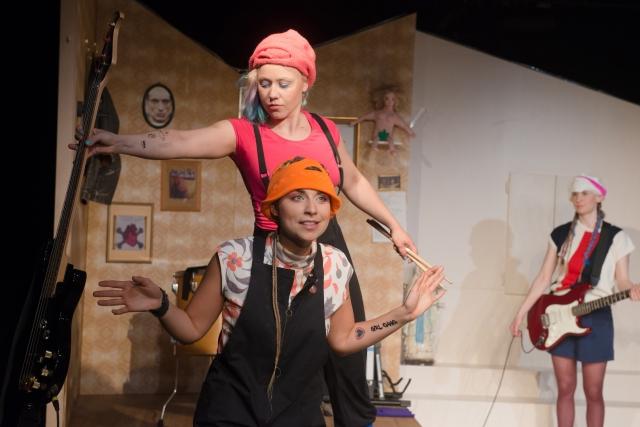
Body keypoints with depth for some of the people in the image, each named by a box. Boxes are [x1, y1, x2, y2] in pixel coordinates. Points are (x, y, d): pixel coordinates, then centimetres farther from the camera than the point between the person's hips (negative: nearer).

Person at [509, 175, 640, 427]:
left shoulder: (615, 237, -1)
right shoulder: (560, 234, 6)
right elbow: (544, 278, 7)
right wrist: (521, 314, 3)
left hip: (595, 317, -2)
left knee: (593, 392, 2)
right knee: (565, 388, 6)